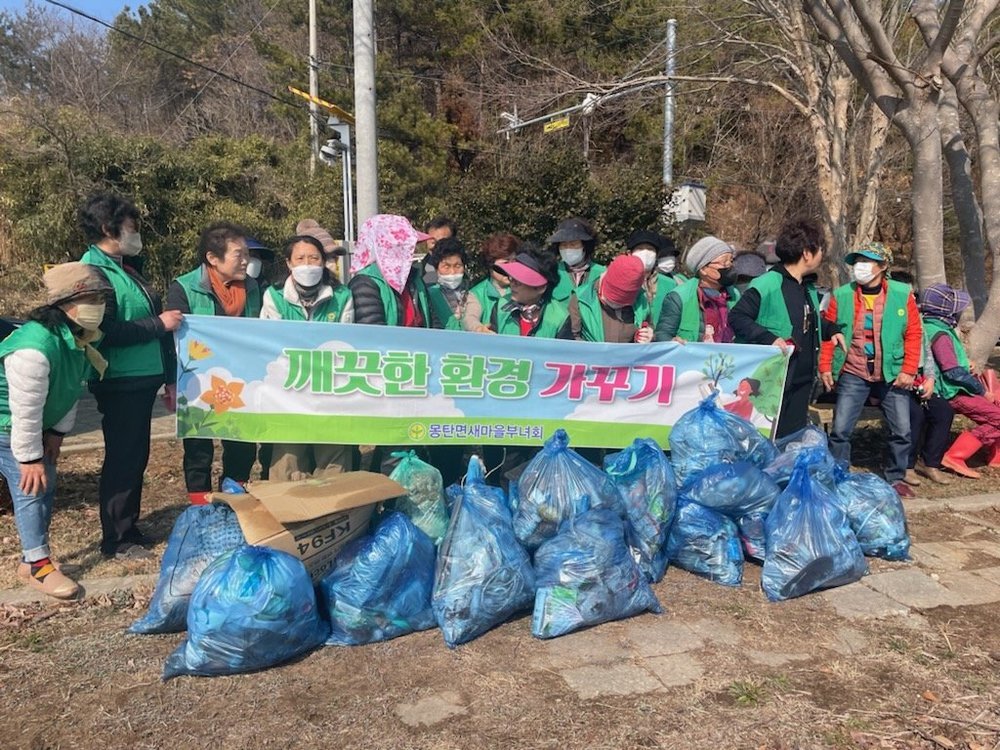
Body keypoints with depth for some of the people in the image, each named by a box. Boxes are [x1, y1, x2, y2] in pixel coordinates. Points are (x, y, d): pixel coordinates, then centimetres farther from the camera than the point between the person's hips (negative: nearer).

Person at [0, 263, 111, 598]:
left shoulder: (78, 340, -6)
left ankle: (32, 558, 24)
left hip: (36, 426, 9)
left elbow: (70, 390, 3)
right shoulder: (36, 346, -35)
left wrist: (57, 432, 0)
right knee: (31, 489, -9)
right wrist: (29, 458, -24)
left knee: (46, 488, 11)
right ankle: (39, 566, 0)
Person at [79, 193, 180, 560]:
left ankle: (129, 528, 30)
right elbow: (108, 332, -24)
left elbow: (154, 317, 16)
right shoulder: (93, 271, -14)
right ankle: (116, 540, 14)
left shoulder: (128, 268, 15)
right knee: (122, 460, 1)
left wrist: (169, 376, 16)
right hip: (119, 383, -9)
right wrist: (159, 324, -16)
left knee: (136, 457, 16)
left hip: (143, 380, 9)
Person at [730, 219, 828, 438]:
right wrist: (769, 338, -27)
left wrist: (832, 331, 15)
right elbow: (737, 317, -18)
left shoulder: (809, 288, 14)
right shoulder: (767, 284, -15)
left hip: (802, 381, 9)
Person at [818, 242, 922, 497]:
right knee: (840, 429, -1)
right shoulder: (841, 295, -2)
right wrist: (825, 366, -5)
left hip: (892, 376, 1)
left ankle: (896, 478, 25)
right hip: (853, 375, 0)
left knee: (902, 430, 5)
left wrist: (909, 370, -6)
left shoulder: (902, 294, -1)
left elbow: (914, 333, 0)